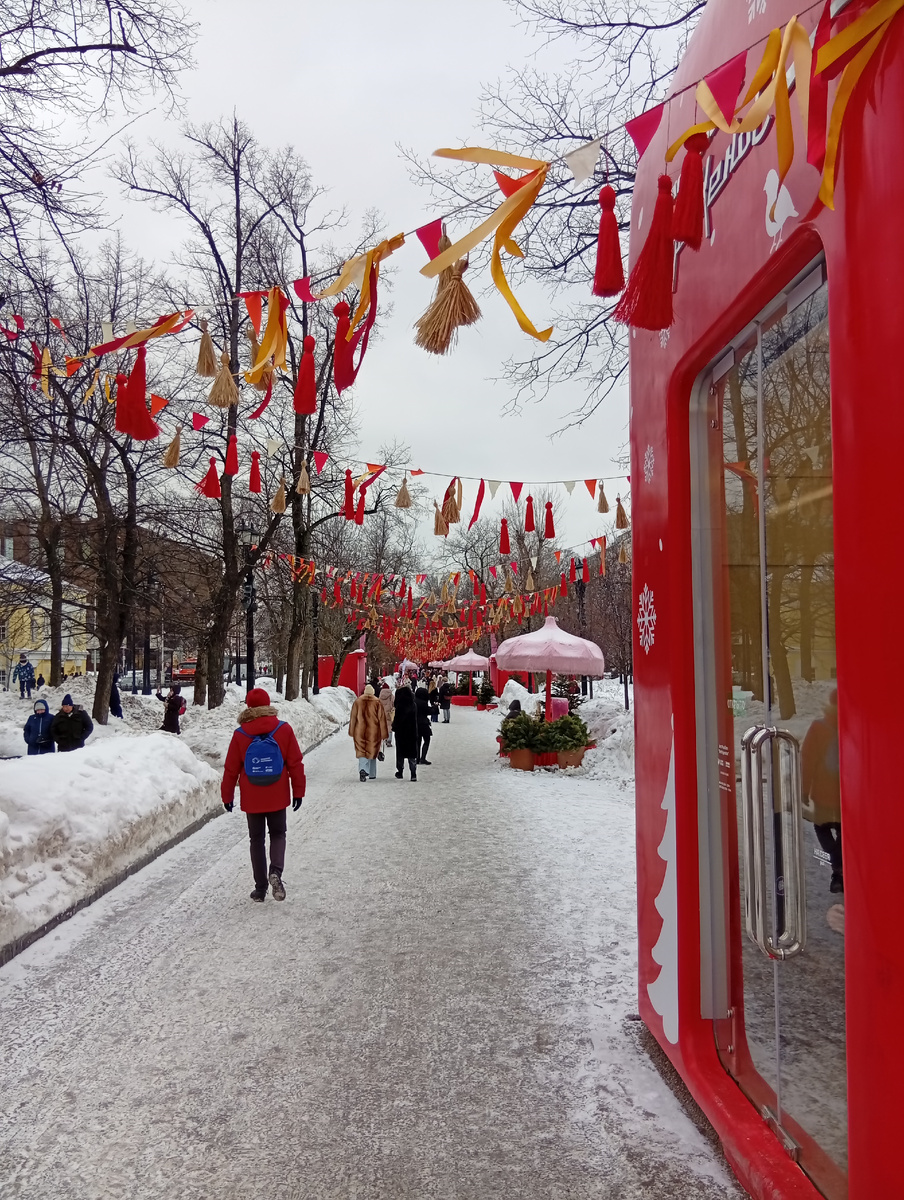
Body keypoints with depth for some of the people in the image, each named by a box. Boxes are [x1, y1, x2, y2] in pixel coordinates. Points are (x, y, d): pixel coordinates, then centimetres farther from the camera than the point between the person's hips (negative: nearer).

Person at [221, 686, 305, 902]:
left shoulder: (240, 735, -8)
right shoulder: (284, 730, -7)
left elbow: (231, 769, -2)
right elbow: (295, 763, -4)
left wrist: (227, 796, 10)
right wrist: (298, 792, 5)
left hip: (251, 799, 0)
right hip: (278, 797, 0)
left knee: (257, 839, 12)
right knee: (278, 834, 17)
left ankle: (260, 889, 13)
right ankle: (276, 871, -9)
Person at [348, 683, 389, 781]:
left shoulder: (357, 702, 1)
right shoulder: (377, 702, -4)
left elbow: (353, 718, 4)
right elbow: (382, 719, -3)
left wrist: (351, 732, 12)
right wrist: (384, 735, 1)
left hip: (360, 733, 0)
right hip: (373, 732, 0)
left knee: (361, 752, 0)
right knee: (372, 751, 14)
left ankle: (363, 770, -24)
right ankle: (372, 774, 23)